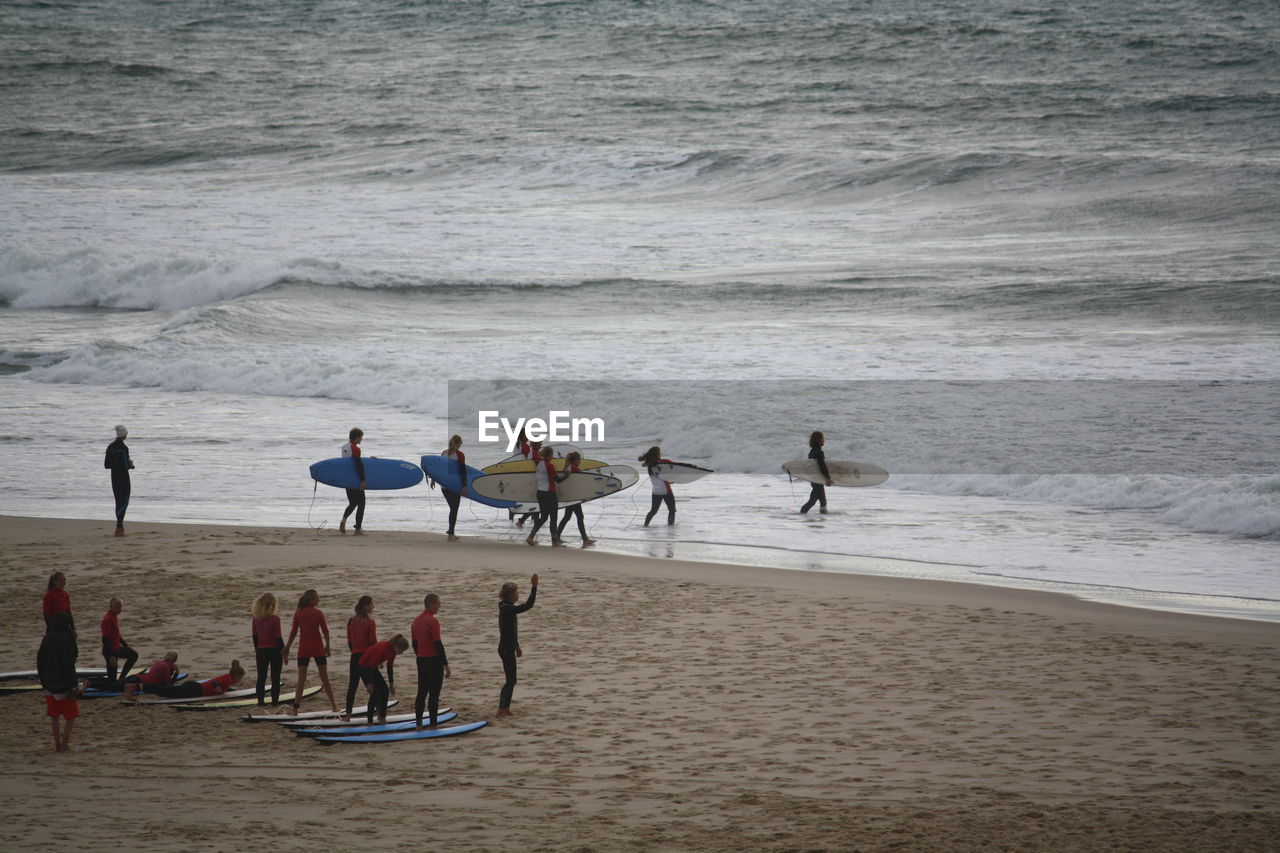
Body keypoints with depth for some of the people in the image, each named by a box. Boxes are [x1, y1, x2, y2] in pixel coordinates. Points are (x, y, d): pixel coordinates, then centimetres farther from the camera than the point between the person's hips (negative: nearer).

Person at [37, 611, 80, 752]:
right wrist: (74, 685, -14)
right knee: (70, 715, 8)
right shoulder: (66, 639, -16)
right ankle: (65, 744, 3)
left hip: (49, 683, 6)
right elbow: (68, 663, -19)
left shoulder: (47, 638, 3)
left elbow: (39, 660, 8)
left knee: (54, 716, 16)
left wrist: (43, 680, 19)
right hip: (64, 684, -6)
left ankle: (57, 744, 19)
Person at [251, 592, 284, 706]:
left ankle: (260, 700, 12)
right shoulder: (275, 619, -14)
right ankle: (274, 701, 1)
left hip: (261, 650, 4)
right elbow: (278, 637, -13)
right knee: (275, 678, 3)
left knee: (261, 677, 11)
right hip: (274, 650, -4)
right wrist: (283, 650, -2)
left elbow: (255, 636, 5)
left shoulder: (256, 619, -2)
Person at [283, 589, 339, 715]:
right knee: (325, 678, 11)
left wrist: (287, 650, 6)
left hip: (303, 649, 0)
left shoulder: (298, 614, -3)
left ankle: (295, 708, -6)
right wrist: (327, 646, 9)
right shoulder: (318, 613, -6)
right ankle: (334, 705, 18)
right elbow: (325, 631, -5)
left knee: (301, 680, 2)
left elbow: (293, 633, -2)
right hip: (318, 648, 0)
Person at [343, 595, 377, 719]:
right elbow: (373, 643, -12)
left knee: (352, 685, 8)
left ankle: (348, 714, 8)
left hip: (355, 656, 4)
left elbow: (349, 642, 8)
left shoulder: (351, 621, 3)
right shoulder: (370, 623, -13)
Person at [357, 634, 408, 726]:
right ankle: (370, 721, -6)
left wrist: (391, 684, 13)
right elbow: (371, 665, -29)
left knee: (385, 690, 4)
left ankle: (382, 717, 12)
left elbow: (390, 667, 9)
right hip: (364, 667, -9)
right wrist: (369, 684, -28)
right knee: (375, 693, -12)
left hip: (373, 668, 9)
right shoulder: (383, 649, -31)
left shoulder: (392, 650, -4)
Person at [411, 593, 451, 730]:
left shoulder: (417, 621, 9)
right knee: (434, 694, -3)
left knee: (422, 693, 12)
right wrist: (446, 665, -15)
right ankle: (433, 725, -4)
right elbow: (438, 644, -18)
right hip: (434, 660, -7)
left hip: (421, 661, 7)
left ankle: (419, 724, 13)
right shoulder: (433, 621, -16)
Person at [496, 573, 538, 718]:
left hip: (507, 648, 10)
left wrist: (517, 646, 30)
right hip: (506, 649, -10)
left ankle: (505, 708, 21)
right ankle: (502, 710, -1)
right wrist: (534, 587, -27)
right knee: (511, 681, -4)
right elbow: (528, 605, -30)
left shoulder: (507, 608, 12)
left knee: (511, 680, 15)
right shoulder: (507, 609, -20)